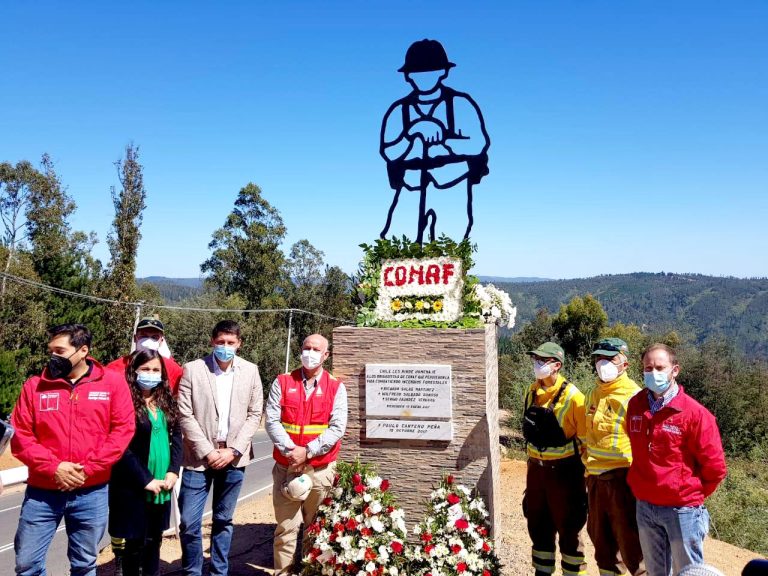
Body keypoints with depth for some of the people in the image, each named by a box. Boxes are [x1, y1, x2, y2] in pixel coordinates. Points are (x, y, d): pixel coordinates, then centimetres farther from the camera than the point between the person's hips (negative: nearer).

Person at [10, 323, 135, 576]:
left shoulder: (112, 381, -2)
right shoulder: (35, 385, 2)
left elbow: (123, 429, -6)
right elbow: (20, 435, 0)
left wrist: (88, 468, -13)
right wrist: (53, 467, -13)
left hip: (92, 493, -1)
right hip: (41, 492, 1)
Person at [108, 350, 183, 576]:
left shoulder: (166, 401, 8)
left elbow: (176, 436, 8)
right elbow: (122, 448, -15)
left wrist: (173, 471, -4)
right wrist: (145, 480, -16)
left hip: (162, 484, 6)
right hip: (134, 486, -5)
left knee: (154, 539, 17)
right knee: (135, 542, 7)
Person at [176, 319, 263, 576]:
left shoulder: (250, 371, 1)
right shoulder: (193, 369, -5)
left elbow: (254, 414, 2)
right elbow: (185, 415, -6)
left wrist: (233, 450, -7)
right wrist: (207, 452, -10)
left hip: (234, 458, 1)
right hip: (199, 458, -1)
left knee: (223, 521, 12)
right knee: (189, 523, 1)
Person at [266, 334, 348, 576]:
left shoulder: (336, 387, 1)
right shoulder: (282, 382, 4)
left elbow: (337, 428, -7)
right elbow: (272, 421, -3)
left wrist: (307, 451, -15)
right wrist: (290, 450, -16)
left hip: (321, 470, 0)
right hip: (286, 467, 0)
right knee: (285, 527, 1)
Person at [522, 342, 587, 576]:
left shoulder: (572, 395, -14)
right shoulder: (531, 392, 5)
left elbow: (585, 437, -9)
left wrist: (584, 470, -7)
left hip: (563, 470, -6)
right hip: (536, 469, 6)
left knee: (568, 527, 7)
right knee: (538, 524, 16)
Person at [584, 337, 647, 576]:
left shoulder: (634, 396, -11)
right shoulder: (593, 394, 11)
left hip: (622, 478, -7)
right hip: (595, 479, 7)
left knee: (630, 541, 1)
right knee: (601, 539, 18)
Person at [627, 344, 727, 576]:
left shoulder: (694, 413, -15)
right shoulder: (635, 405, 0)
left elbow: (714, 467, -9)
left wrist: (692, 494, 0)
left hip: (682, 510, -4)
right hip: (644, 507, 5)